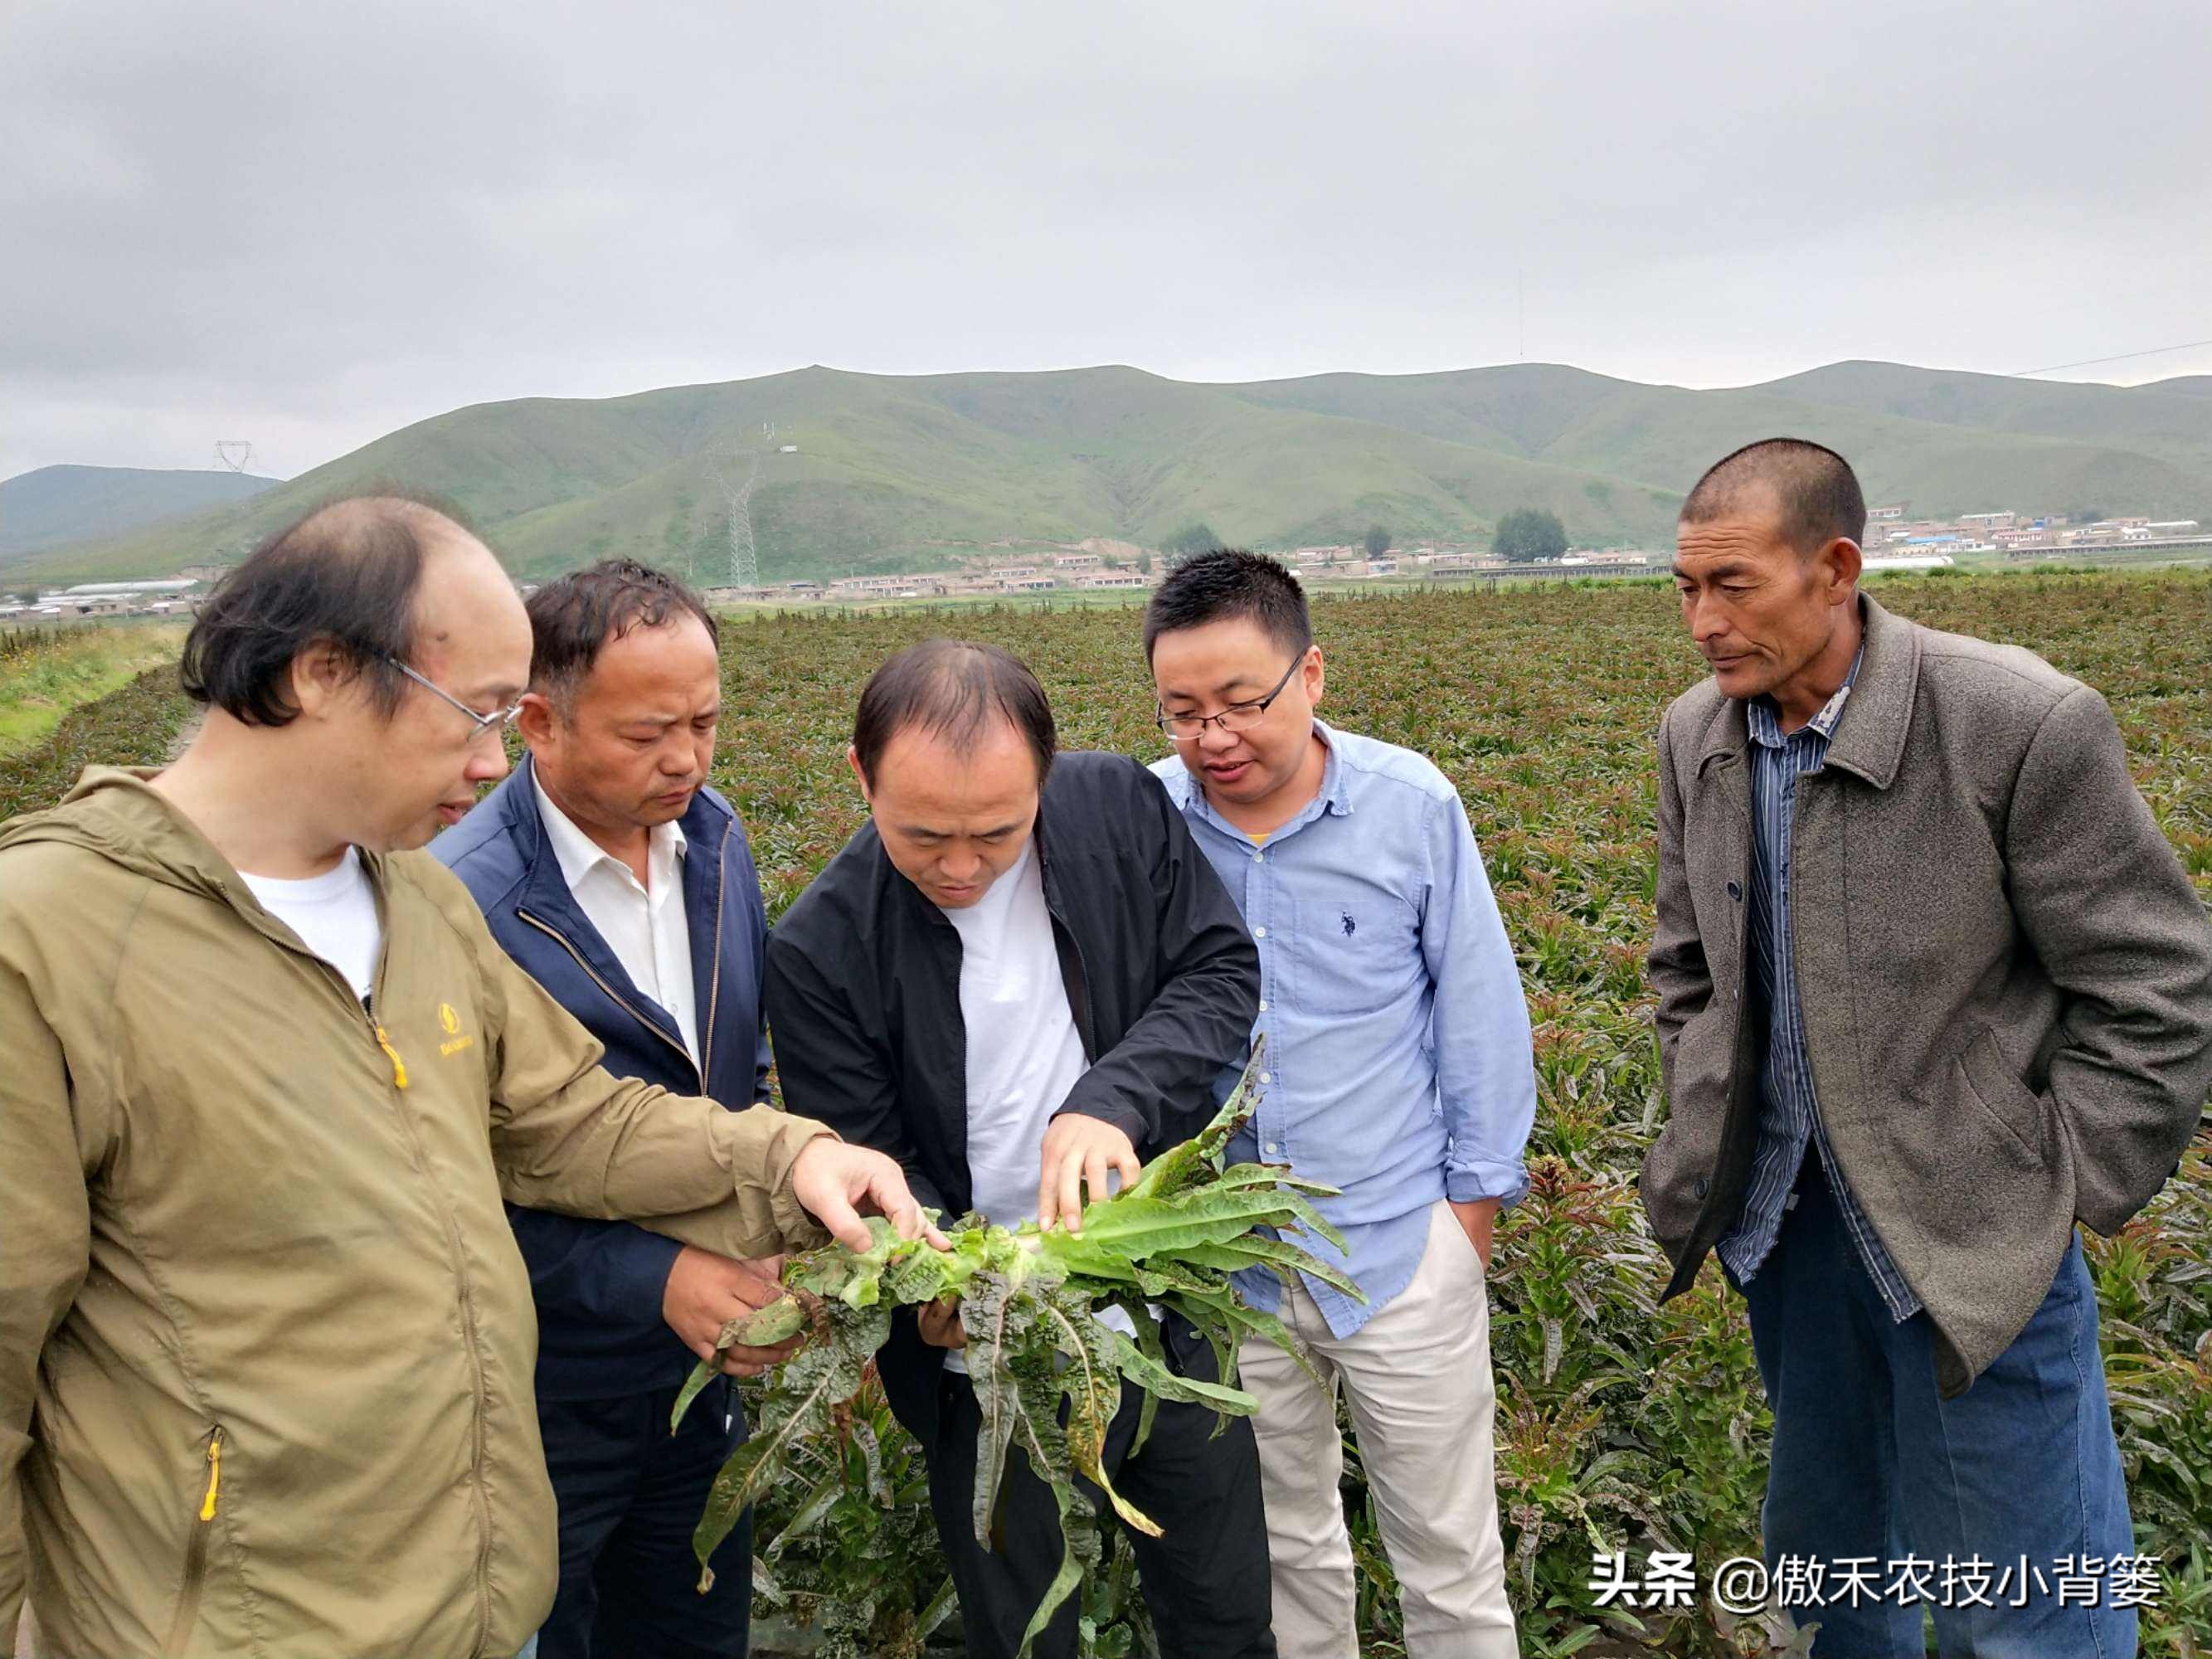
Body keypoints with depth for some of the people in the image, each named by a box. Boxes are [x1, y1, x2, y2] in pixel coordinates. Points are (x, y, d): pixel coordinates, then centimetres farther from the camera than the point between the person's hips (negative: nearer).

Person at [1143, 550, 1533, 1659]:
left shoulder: (1412, 805, -11)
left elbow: (1479, 1010, -2)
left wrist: (1478, 1193, -1)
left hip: (1401, 1245, -2)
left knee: (1449, 1558, 13)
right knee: (1281, 1546, 21)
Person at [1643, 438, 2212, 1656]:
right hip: (1782, 1210, 5)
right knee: (1827, 1557, 23)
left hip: (1966, 1232, -5)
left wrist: (2061, 1202, -11)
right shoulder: (1694, 733, -2)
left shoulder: (2024, 723, -21)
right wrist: (1702, 1139, 7)